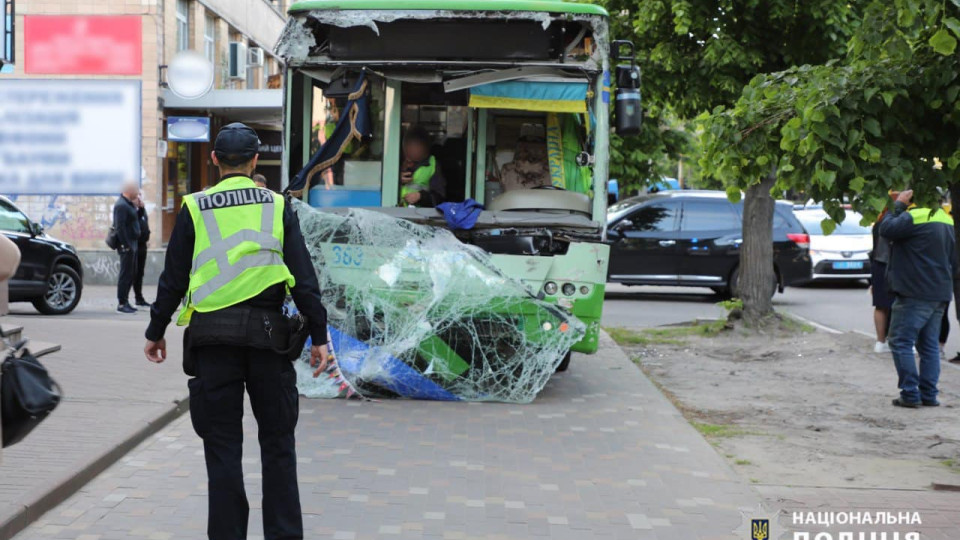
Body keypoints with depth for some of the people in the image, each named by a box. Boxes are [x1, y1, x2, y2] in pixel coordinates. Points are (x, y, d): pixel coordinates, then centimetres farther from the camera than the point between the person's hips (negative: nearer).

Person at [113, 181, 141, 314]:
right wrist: (126, 245, -23)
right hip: (127, 244, -10)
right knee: (126, 274, -5)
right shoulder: (121, 205, -17)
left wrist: (139, 207, 6)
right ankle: (122, 303, 0)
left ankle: (125, 301, 21)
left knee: (131, 274, 14)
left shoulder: (128, 203, 14)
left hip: (132, 243, 10)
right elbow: (120, 227, -22)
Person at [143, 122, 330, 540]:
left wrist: (156, 331, 14)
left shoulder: (195, 208, 3)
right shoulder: (278, 206, 4)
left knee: (223, 445, 7)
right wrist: (319, 336, 3)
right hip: (267, 332, 0)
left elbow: (173, 278, 4)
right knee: (277, 442, 10)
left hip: (212, 334, 0)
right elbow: (304, 278, 0)